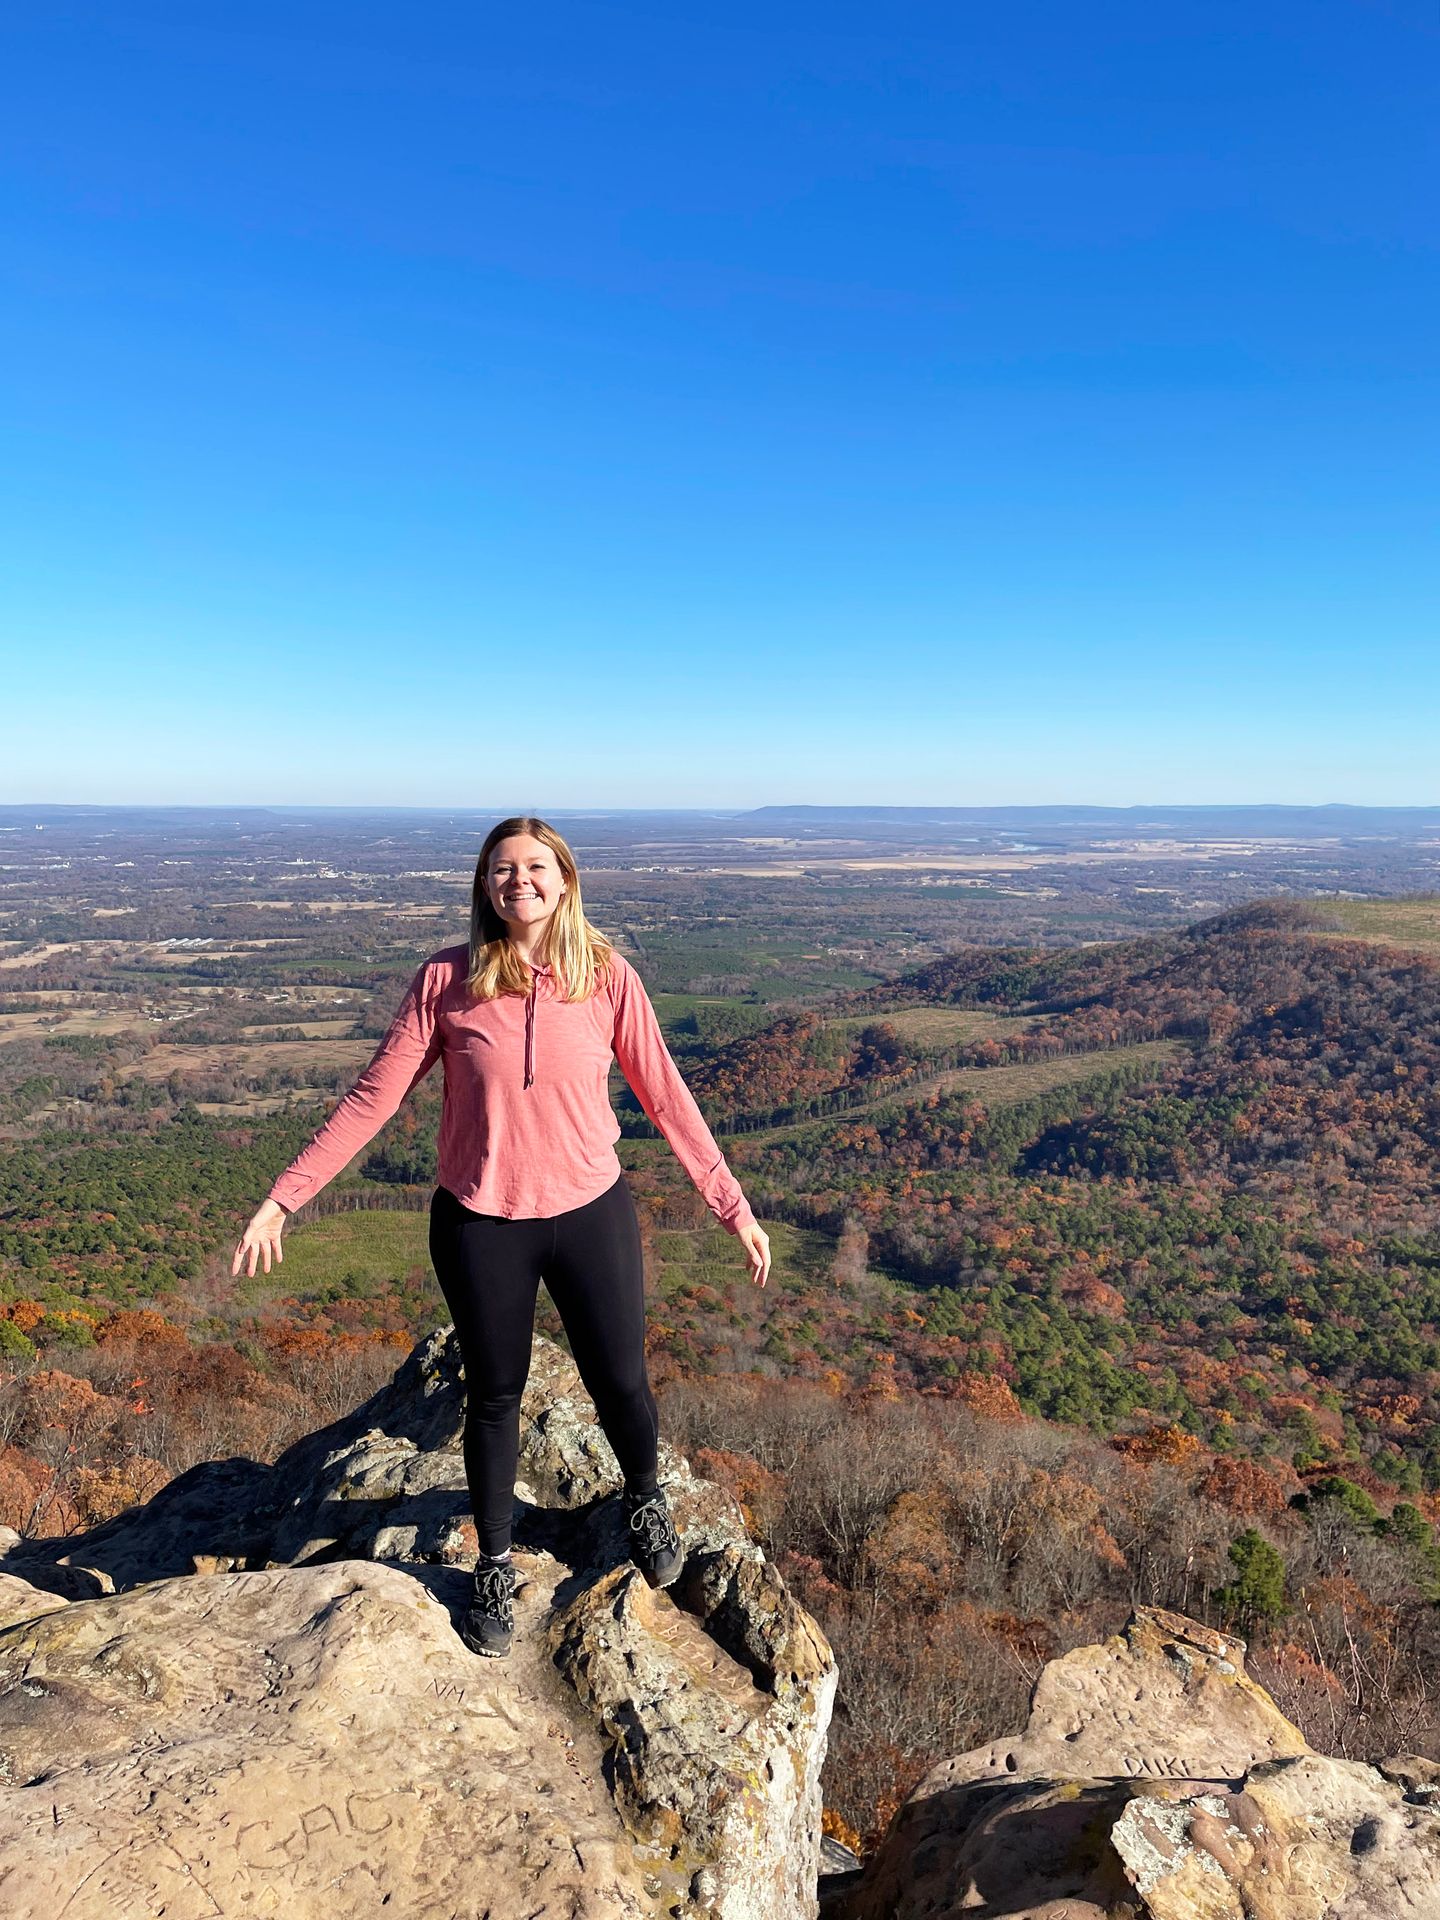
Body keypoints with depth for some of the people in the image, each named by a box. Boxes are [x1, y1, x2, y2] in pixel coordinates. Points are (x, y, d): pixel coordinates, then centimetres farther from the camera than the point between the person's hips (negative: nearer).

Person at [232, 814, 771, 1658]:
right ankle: (495, 1564, 43)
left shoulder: (609, 977, -9)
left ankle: (646, 1503, 48)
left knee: (621, 1383, 14)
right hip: (480, 1226, 0)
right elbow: (373, 1097, -5)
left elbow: (666, 1095, -3)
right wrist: (283, 1199, -6)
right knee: (494, 1397, 16)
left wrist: (735, 1207, -2)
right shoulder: (445, 980, -9)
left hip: (592, 1215, 0)